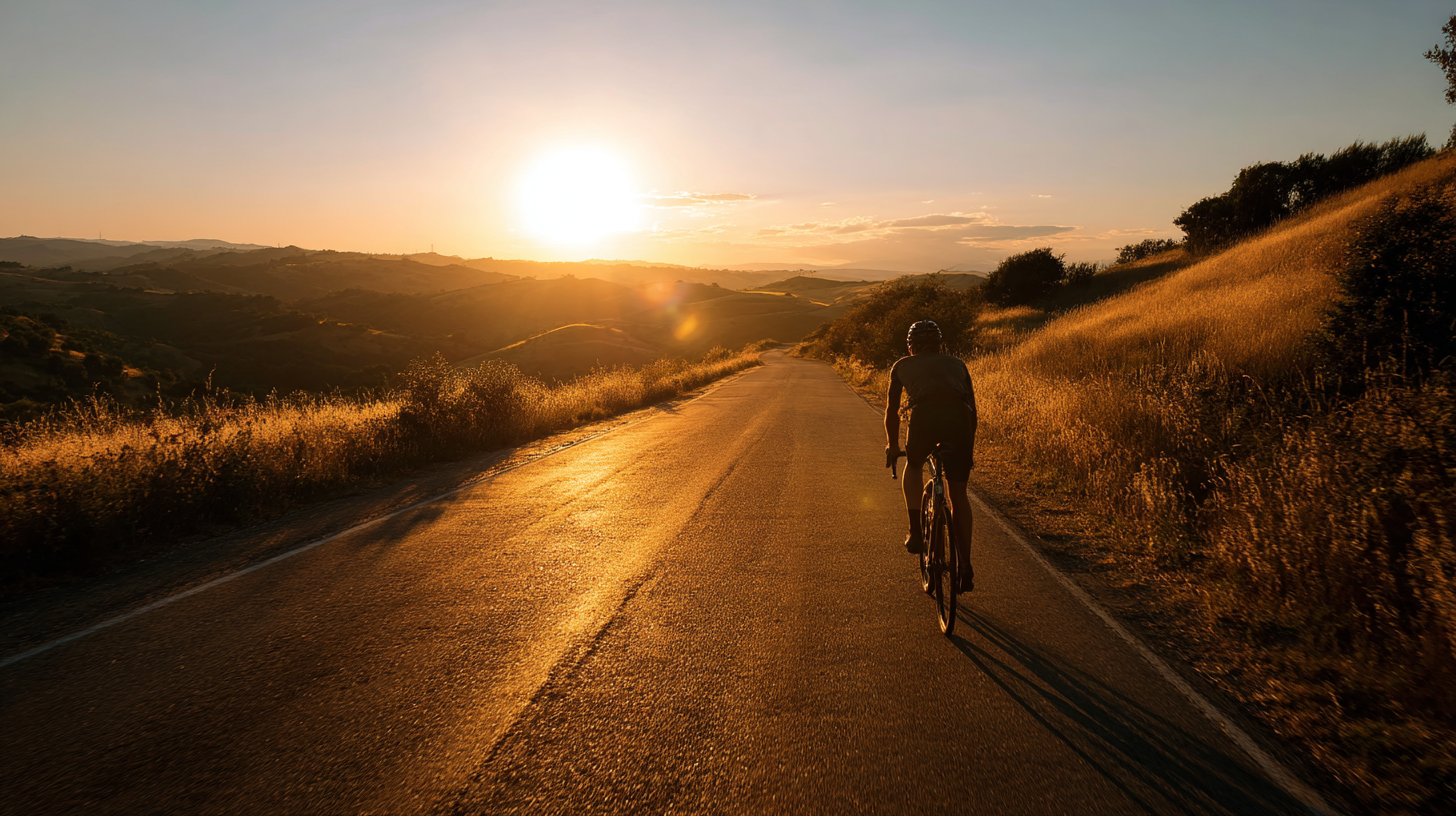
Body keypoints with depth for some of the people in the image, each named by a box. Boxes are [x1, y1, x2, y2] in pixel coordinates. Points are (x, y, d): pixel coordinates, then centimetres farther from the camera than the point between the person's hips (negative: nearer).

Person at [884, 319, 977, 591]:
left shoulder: (902, 366, 29)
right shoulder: (957, 364, 33)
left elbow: (892, 410, 31)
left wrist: (892, 445, 45)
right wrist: (970, 448, 45)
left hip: (925, 416, -1)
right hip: (959, 418, 2)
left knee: (913, 466, 31)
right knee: (959, 494, 16)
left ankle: (916, 532, 18)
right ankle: (965, 567, 16)